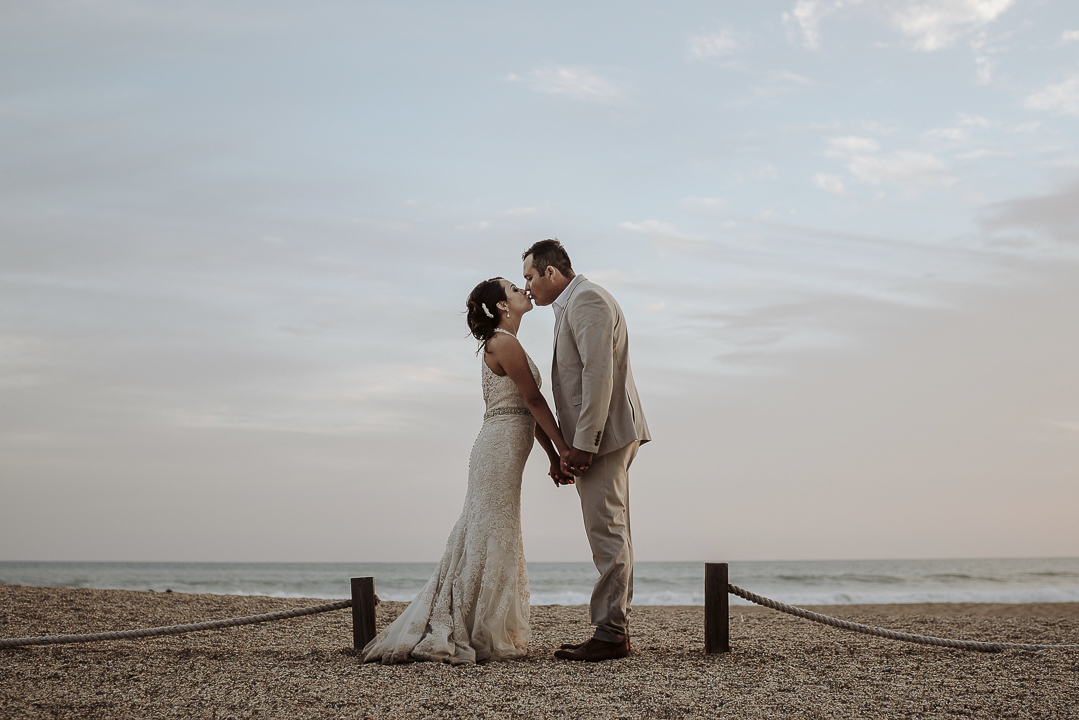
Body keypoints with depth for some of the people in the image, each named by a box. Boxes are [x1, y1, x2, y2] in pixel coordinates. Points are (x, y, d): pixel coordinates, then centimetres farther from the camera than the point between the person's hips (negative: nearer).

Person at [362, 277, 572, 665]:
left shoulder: (504, 344, 19)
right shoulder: (504, 343, -12)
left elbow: (530, 409, 18)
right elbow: (535, 402, -13)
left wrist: (554, 457, 16)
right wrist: (564, 449, -10)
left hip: (502, 453, 10)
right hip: (500, 448, -10)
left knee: (490, 542, 11)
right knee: (491, 543, -7)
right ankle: (472, 638, -2)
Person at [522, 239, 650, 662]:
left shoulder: (586, 298, -10)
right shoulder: (572, 304, 22)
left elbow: (599, 373, -20)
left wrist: (583, 443, -23)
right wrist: (574, 445, 18)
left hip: (602, 435, -11)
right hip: (598, 438, 11)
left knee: (608, 534, -9)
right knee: (611, 535, 11)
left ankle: (611, 635, -6)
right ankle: (615, 629, 16)